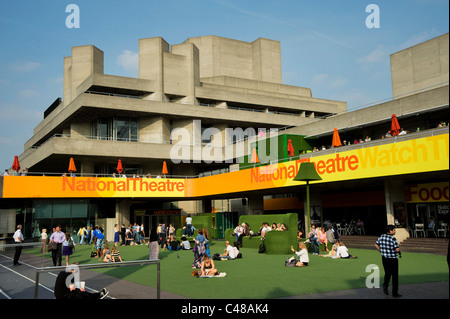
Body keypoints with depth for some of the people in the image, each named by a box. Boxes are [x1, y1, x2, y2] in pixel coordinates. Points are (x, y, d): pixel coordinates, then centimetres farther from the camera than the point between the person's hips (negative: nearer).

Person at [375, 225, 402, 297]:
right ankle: (395, 292, 13)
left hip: (384, 258, 6)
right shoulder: (393, 239, -18)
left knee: (387, 273, 22)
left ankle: (385, 285, -1)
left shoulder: (382, 236, 1)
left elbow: (376, 245, 9)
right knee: (395, 275, 7)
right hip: (392, 259, -5)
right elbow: (397, 249, -23)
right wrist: (400, 253, -1)